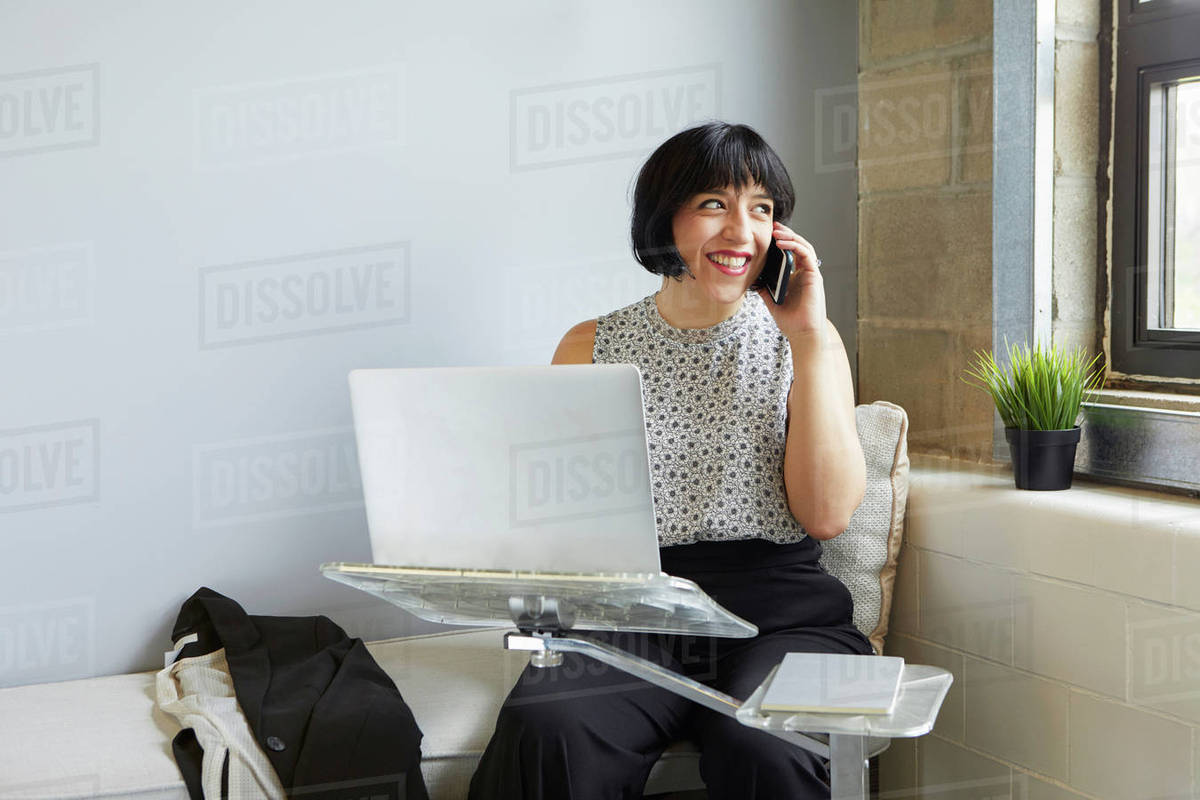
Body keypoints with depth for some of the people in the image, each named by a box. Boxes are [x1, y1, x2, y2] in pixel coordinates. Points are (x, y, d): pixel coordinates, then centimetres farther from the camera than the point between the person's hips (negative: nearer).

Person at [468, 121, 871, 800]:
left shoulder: (806, 341, 10)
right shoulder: (593, 347, 13)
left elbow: (827, 514, -4)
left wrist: (808, 338, -6)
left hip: (776, 617, -1)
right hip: (631, 616, 1)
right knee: (549, 735, -30)